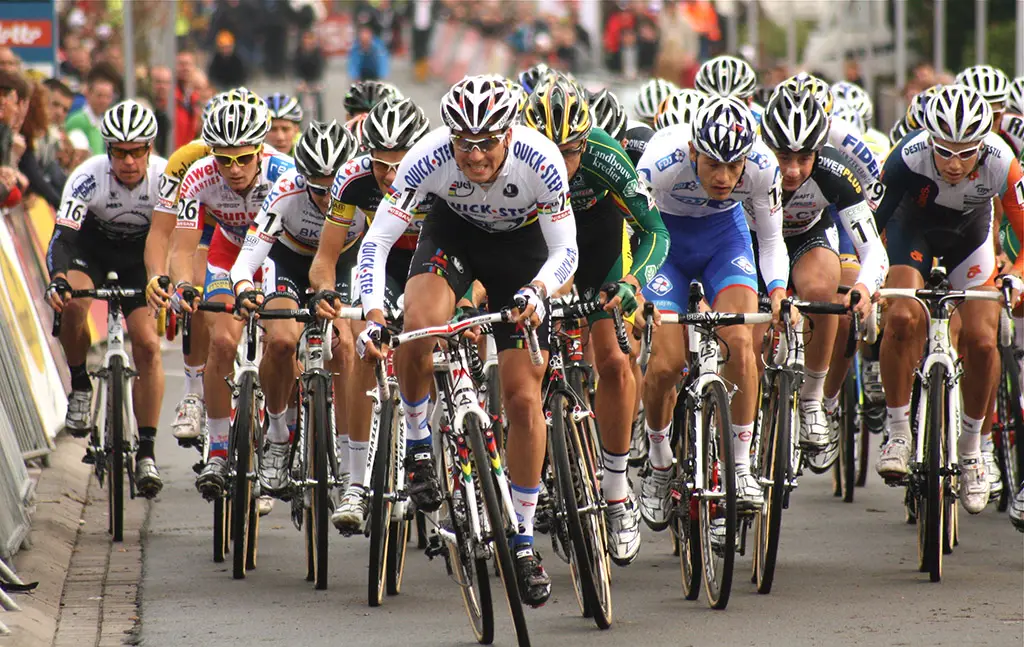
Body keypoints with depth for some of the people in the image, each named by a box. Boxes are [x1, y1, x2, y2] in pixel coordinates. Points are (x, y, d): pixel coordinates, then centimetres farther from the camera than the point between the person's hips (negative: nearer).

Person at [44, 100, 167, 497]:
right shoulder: (88, 178, -30)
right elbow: (62, 238, -34)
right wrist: (57, 280, -53)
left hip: (140, 254, 1)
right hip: (92, 245, -1)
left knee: (148, 345, -14)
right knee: (72, 302, -33)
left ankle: (146, 451, -7)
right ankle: (80, 386, -8)